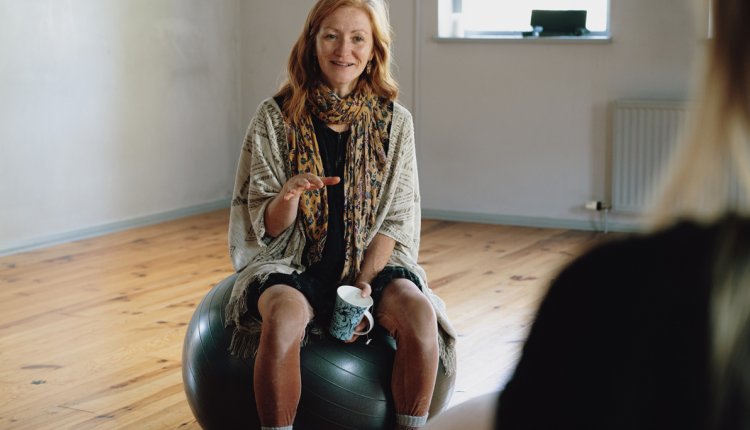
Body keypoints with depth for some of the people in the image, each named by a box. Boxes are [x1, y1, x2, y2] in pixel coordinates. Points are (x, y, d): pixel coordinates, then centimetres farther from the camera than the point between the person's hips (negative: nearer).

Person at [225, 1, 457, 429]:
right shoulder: (276, 117, -2)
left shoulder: (395, 122, 2)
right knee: (284, 317, -34)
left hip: (372, 262, 2)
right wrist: (289, 196, -23)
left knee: (419, 312, -29)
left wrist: (364, 282, -13)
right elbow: (269, 226, 0)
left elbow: (398, 217, 2)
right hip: (292, 263, -1)